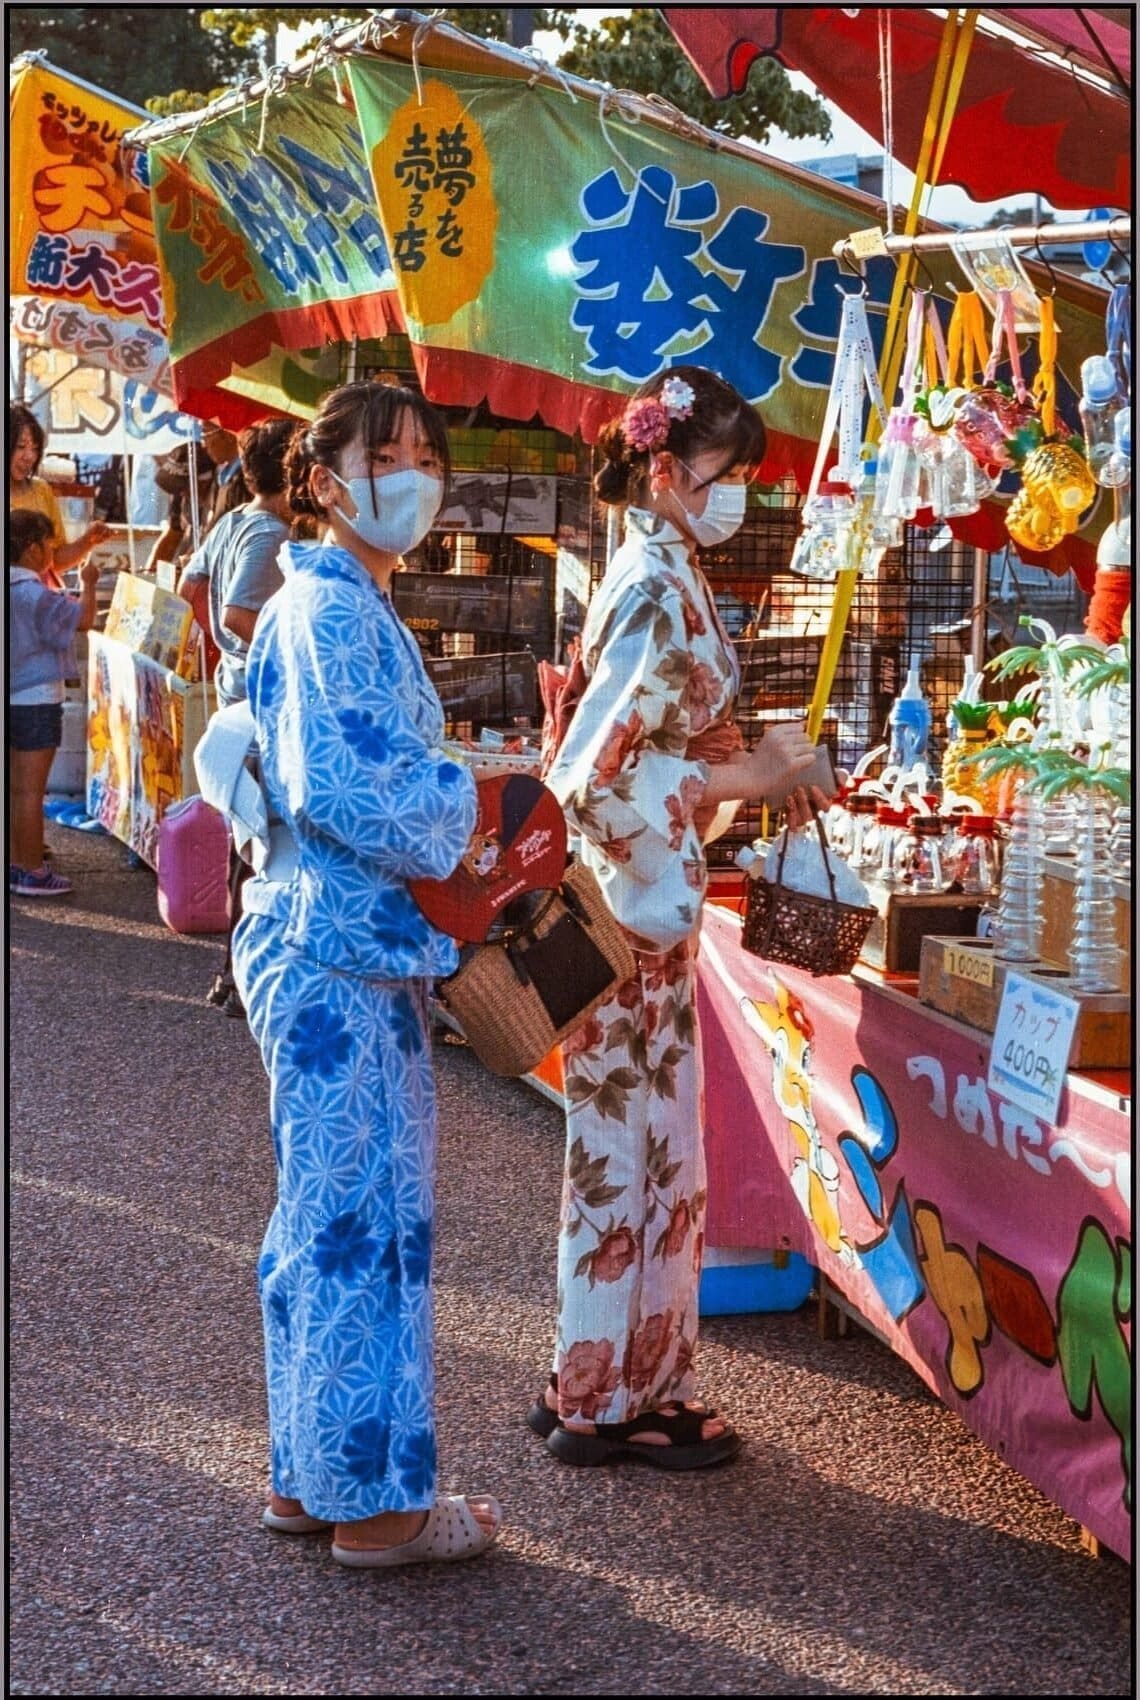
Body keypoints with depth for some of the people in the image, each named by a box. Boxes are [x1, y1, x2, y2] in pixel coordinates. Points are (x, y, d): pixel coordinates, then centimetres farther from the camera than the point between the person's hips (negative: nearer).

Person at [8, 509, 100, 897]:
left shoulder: (14, 589, 6)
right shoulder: (35, 595, -19)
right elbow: (84, 619, -13)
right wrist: (89, 584, 5)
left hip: (13, 699, 8)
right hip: (37, 701, -8)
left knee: (16, 787, 15)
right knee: (31, 790, -3)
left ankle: (16, 862, 23)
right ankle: (32, 872, 2)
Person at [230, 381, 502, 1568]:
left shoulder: (358, 608, 17)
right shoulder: (327, 611, -15)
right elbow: (340, 790, -23)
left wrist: (462, 787, 8)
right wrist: (475, 802, -11)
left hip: (355, 949, 11)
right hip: (338, 959, -11)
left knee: (334, 1217, 16)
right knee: (359, 1219, -2)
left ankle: (308, 1475, 26)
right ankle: (371, 1499, 8)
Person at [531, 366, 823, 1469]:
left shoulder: (660, 578, 12)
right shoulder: (657, 592, -18)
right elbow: (600, 773, -23)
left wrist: (752, 761, 7)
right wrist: (747, 778, -18)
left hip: (645, 904, 10)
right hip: (634, 906, -10)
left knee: (643, 1149, 16)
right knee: (629, 1150, 0)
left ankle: (611, 1379, 26)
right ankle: (607, 1401, 12)